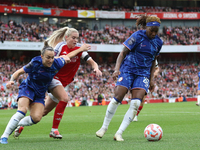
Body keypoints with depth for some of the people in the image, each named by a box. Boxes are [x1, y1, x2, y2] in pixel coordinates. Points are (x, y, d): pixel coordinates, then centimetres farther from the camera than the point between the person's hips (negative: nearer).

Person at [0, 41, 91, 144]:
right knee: (22, 110, -29)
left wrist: (81, 49, 17)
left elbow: (67, 56, 8)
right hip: (27, 88, -4)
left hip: (40, 94, 4)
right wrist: (12, 80, -29)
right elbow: (19, 72, -11)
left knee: (36, 118, -19)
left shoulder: (56, 64, -12)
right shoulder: (36, 63, -22)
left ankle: (15, 125, 5)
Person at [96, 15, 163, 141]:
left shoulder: (158, 42, 7)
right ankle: (104, 127, 7)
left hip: (143, 74, 4)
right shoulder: (138, 36, -8)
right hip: (128, 69, -3)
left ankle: (119, 133, -10)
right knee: (117, 98, -13)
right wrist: (117, 69, -19)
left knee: (136, 104, -14)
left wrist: (151, 79, 14)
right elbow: (123, 53, -6)